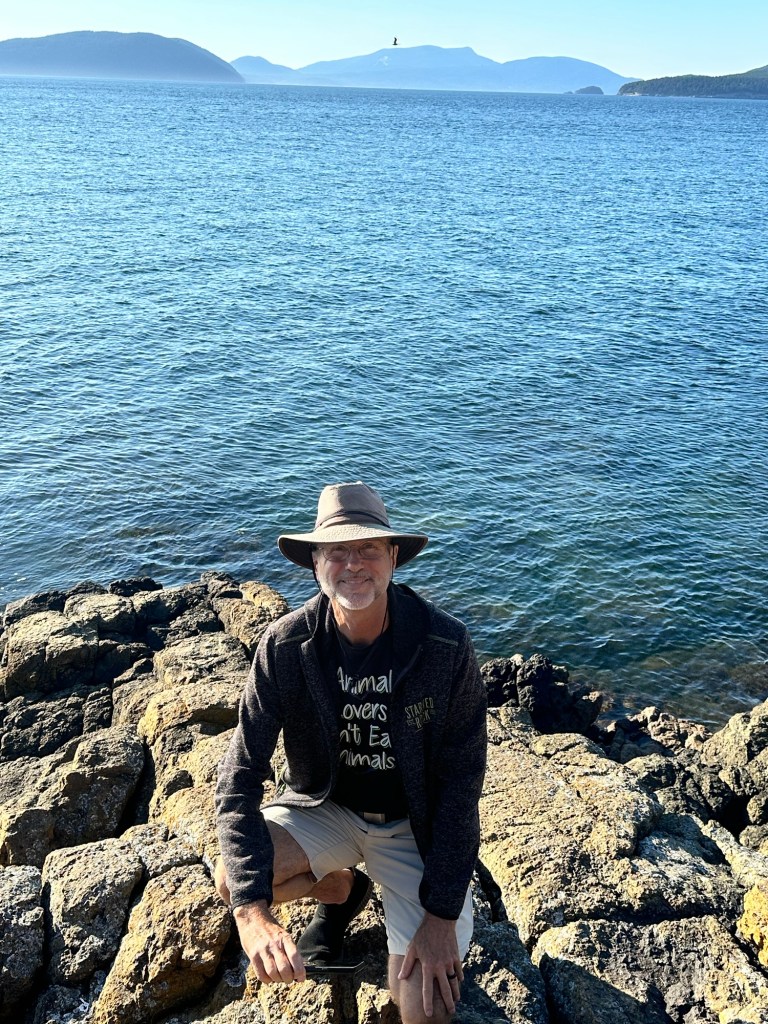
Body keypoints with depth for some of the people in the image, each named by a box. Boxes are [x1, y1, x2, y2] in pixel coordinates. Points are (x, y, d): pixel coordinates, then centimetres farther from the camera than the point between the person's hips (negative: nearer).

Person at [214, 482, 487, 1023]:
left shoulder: (446, 646, -23)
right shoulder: (285, 647, -19)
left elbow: (460, 779, -15)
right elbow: (240, 776, -19)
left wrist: (442, 915, -17)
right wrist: (253, 912, -32)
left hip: (415, 824, -2)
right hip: (325, 808, 2)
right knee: (233, 880, -25)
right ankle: (342, 889, 10)